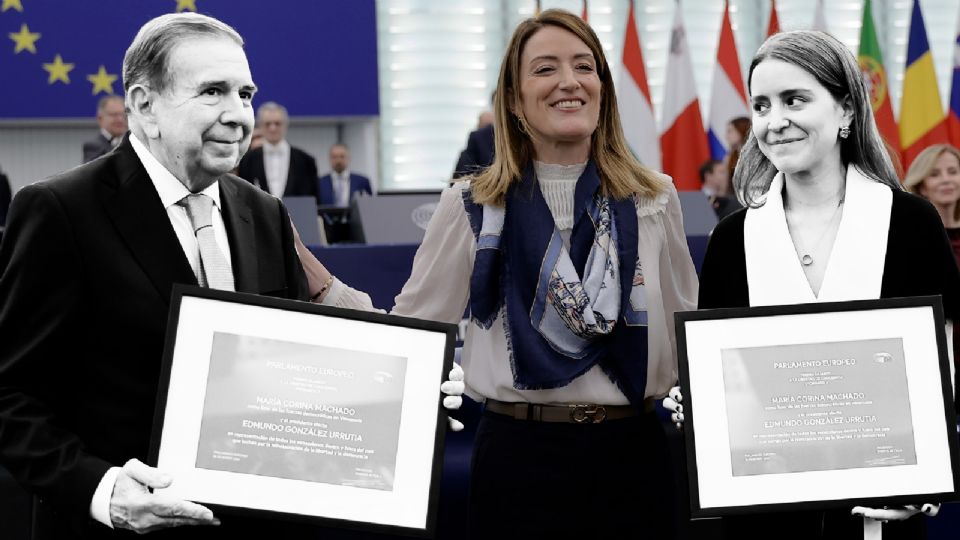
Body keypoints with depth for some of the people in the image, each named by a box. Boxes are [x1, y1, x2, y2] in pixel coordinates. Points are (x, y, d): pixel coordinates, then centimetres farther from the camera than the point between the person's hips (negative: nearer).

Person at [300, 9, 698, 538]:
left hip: (632, 453, 2)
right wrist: (318, 284, -10)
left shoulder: (653, 200, 5)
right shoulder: (471, 205, 0)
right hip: (519, 454, -1)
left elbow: (689, 335, 14)